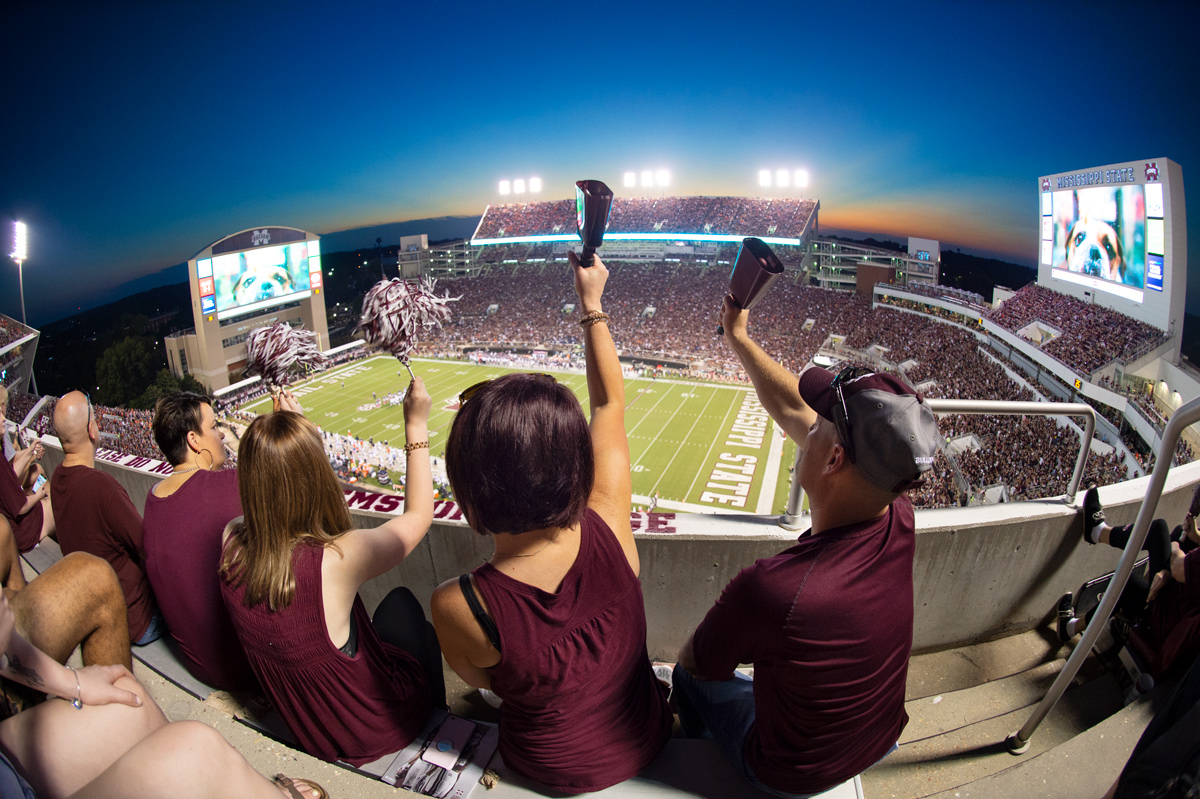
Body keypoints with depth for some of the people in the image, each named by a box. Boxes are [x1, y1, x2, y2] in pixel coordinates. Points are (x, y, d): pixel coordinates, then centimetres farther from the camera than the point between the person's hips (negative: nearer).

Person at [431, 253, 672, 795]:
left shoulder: (457, 607, -36)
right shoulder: (608, 529, -31)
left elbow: (480, 678, -11)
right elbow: (610, 405, -14)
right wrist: (592, 305, -2)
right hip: (646, 742, 2)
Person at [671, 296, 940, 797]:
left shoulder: (767, 588, -44)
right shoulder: (899, 525, -24)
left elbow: (695, 663, -22)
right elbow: (792, 409, -14)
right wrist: (737, 338, -3)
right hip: (879, 745, 5)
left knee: (689, 676, 19)